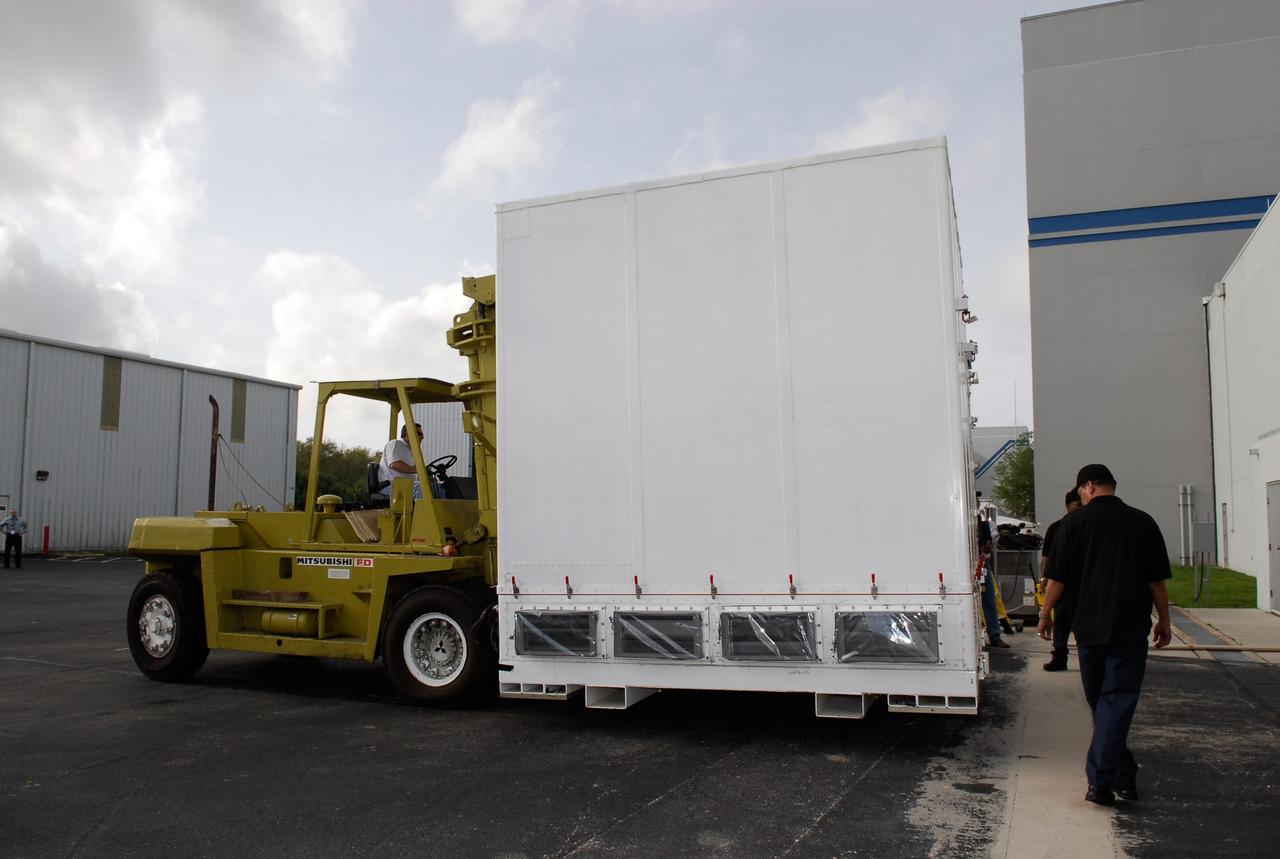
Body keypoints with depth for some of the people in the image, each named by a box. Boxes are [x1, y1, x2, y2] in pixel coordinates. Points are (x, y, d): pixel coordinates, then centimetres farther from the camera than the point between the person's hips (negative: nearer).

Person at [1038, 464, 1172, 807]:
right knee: (1117, 702, -1)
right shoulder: (1143, 522, 0)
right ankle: (1100, 782, -8)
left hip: (1088, 626, 0)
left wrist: (1045, 614, 7)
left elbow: (1058, 578, -5)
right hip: (1130, 628, 0)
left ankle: (1124, 776, 23)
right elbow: (1157, 580, 4)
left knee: (1100, 702, 15)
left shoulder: (1074, 522, -4)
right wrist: (1164, 620, 15)